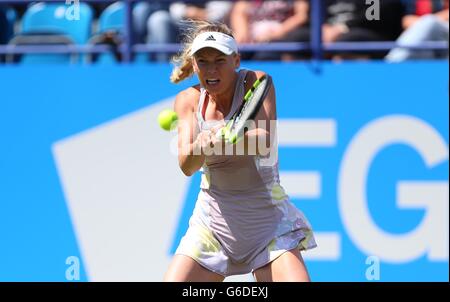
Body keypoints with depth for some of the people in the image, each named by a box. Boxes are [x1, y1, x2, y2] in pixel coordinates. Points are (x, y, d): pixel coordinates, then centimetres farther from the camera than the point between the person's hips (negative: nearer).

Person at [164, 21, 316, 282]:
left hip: (268, 220, -3)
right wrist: (201, 146, -37)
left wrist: (225, 138, -44)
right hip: (212, 219, 3)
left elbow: (265, 143, -24)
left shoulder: (256, 82, -9)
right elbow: (186, 165, -13)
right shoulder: (188, 100, 0)